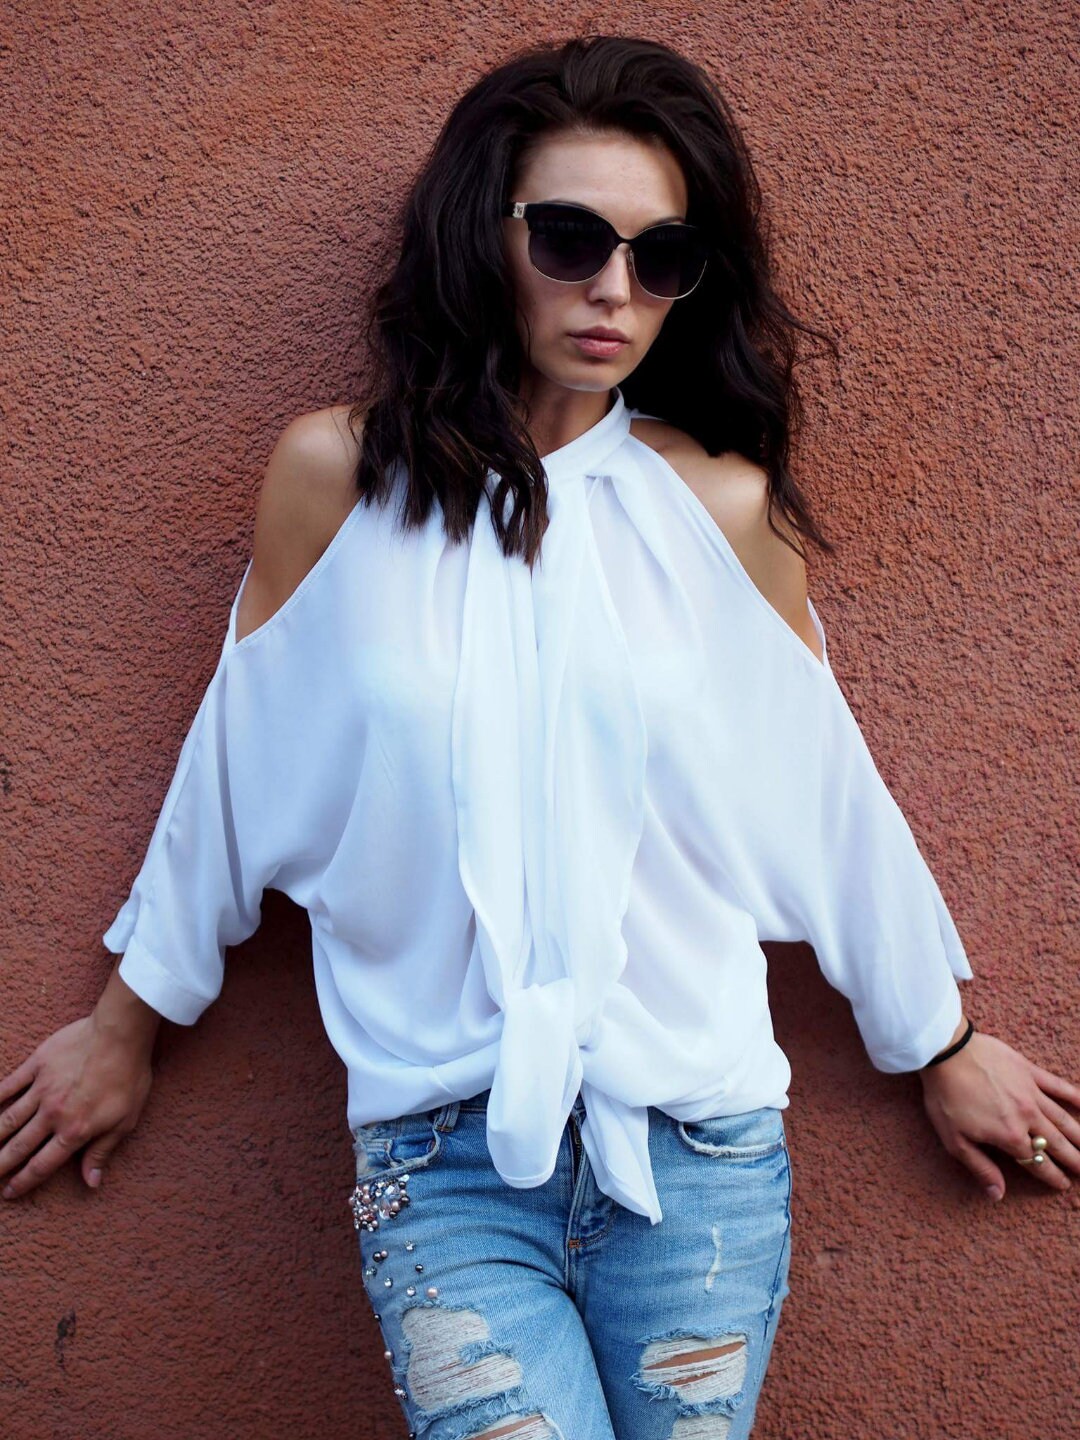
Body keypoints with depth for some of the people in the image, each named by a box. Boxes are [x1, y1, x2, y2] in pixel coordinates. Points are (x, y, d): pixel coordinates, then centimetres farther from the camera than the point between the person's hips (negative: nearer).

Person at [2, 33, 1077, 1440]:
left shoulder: (725, 508, -1)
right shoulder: (336, 477, -3)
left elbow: (825, 792, 9)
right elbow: (236, 767, 8)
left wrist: (942, 1049, 18)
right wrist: (126, 1028, 18)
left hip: (700, 1148, 1)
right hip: (442, 1153, -1)